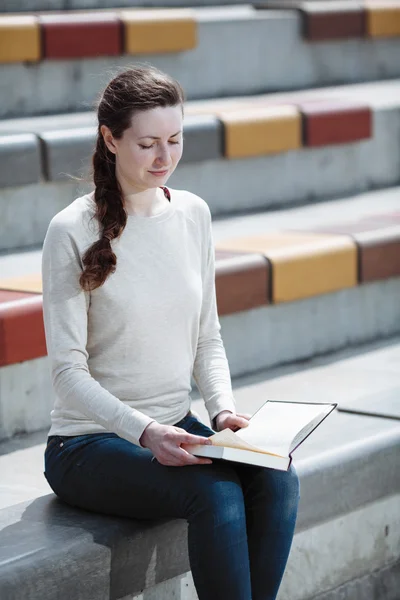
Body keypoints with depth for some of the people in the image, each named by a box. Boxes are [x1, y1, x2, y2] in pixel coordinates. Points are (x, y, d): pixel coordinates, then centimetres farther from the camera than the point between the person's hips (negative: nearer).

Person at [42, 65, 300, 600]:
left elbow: (208, 337, 12)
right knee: (216, 492, -30)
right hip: (89, 442, -5)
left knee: (277, 478, -22)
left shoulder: (193, 214, 6)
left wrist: (223, 408, -7)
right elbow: (68, 370, -14)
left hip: (176, 426, 5)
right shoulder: (73, 231, -11)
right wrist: (145, 432, -27)